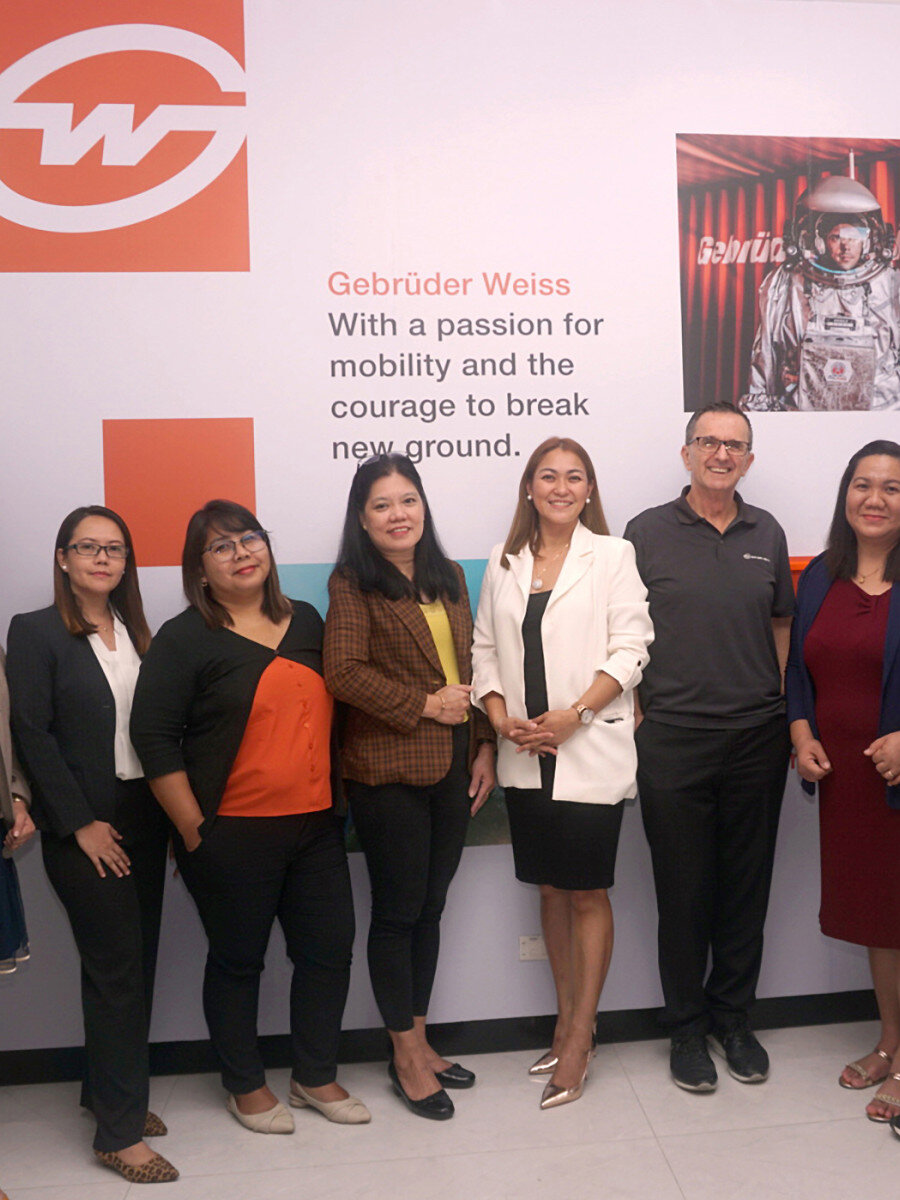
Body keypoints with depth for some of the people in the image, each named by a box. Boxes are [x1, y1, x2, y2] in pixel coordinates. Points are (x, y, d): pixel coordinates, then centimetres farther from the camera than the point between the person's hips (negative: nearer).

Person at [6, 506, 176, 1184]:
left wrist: (171, 808, 2)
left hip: (144, 817, 6)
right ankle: (119, 1132, 12)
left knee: (137, 961, 13)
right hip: (85, 828, -5)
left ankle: (109, 1088, 33)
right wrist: (81, 823, -13)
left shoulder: (134, 633, 11)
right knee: (115, 968, -2)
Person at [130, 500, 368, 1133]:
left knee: (329, 948, 11)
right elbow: (154, 736, -10)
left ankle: (316, 1076, 32)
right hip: (233, 835, -5)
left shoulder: (306, 620, 9)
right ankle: (246, 1086, 32)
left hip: (316, 825, 5)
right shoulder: (184, 638, -6)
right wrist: (194, 830, -11)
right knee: (238, 959, 11)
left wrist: (333, 798, 13)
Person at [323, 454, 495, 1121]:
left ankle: (420, 1040, 31)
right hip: (387, 771, -5)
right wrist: (425, 703, -14)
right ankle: (406, 1057, 22)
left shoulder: (448, 578, 12)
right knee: (398, 910, 6)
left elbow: (471, 668, 14)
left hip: (452, 766, 6)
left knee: (430, 907, 15)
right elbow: (344, 672, -15)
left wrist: (485, 747, 8)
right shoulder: (352, 584, -5)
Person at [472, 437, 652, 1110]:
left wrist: (572, 715, -16)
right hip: (526, 756, 4)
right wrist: (502, 719, -5)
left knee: (587, 893, 3)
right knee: (551, 888, 14)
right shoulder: (505, 563, 11)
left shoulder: (612, 556, 0)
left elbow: (629, 649, -7)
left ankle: (580, 1036, 16)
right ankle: (567, 1018, 29)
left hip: (591, 752, -4)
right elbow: (485, 648, 10)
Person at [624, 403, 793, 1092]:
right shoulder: (648, 533, -1)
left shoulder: (767, 534, 8)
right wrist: (635, 712, -4)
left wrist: (787, 713, 9)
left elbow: (782, 628, 15)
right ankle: (687, 1027, 25)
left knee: (747, 886, 13)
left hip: (758, 737, 3)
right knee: (683, 891, 7)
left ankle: (734, 1015, 32)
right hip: (674, 739, -3)